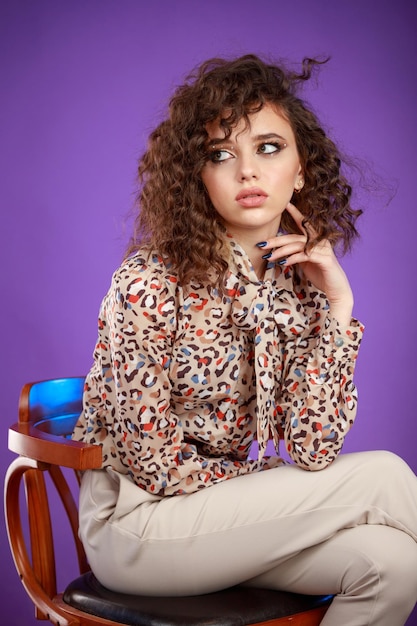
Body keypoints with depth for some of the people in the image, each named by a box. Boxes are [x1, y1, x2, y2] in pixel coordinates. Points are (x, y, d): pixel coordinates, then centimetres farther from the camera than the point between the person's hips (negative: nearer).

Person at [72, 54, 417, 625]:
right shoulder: (151, 283, -20)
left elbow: (314, 449, -12)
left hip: (222, 507, 5)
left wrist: (338, 307, -17)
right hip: (135, 521, -5)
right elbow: (153, 466, -17)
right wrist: (270, 474, -5)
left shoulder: (300, 283, -2)